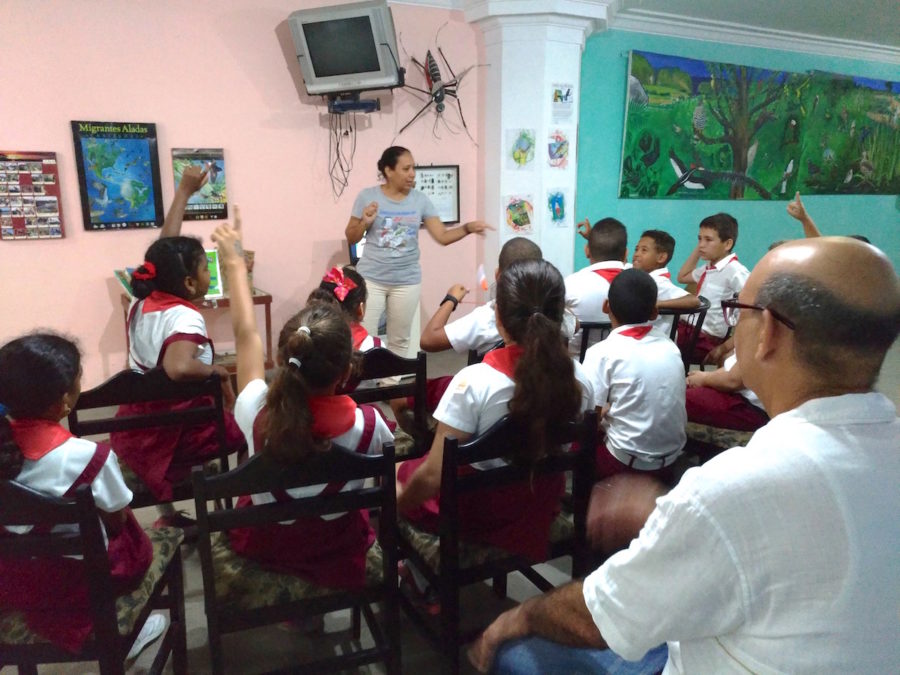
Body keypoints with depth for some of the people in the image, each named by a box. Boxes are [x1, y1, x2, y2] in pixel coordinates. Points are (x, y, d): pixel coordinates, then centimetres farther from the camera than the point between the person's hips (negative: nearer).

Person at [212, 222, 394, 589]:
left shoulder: (257, 413, -30)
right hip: (336, 557, -1)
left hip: (264, 547, 2)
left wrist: (235, 265, 3)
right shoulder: (366, 424, -32)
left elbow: (246, 335, -12)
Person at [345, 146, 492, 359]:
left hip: (407, 281, 2)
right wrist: (364, 222, -17)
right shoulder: (367, 196, -4)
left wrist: (468, 228, -19)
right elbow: (351, 238, 3)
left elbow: (443, 236, -3)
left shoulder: (420, 200, 0)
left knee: (399, 341, 12)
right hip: (371, 279, -2)